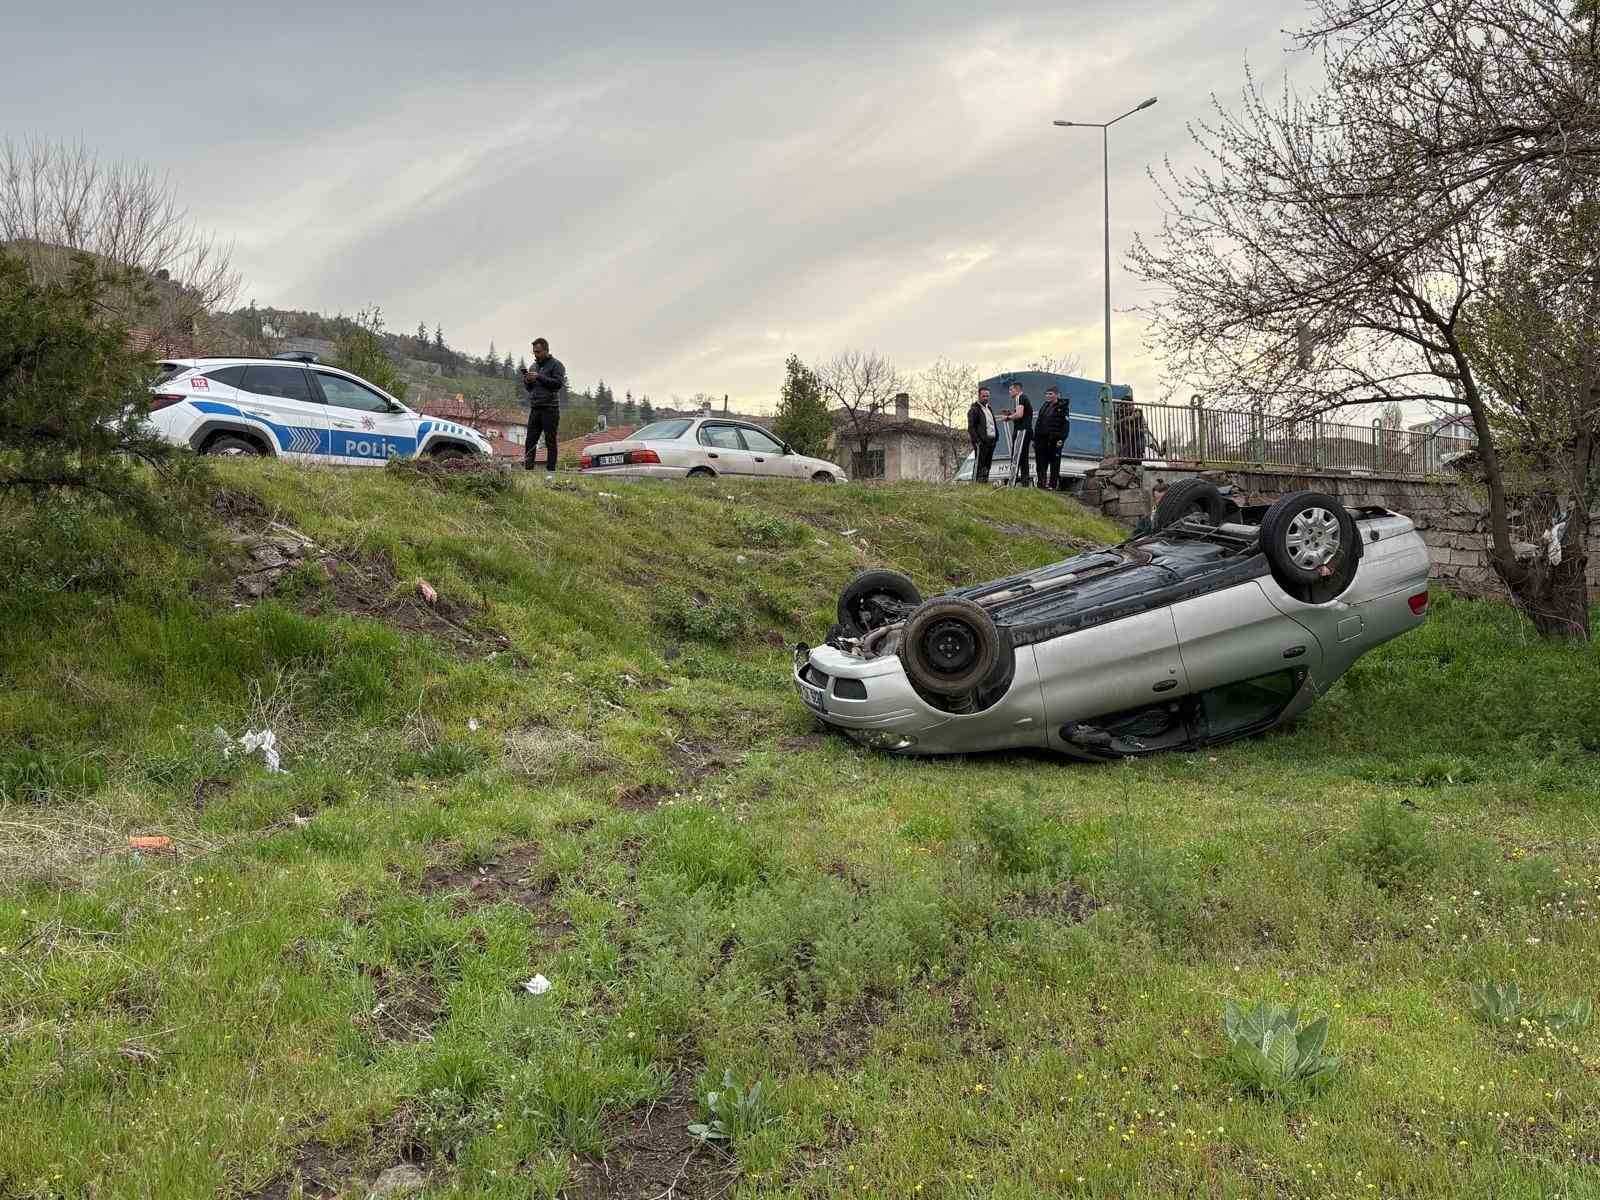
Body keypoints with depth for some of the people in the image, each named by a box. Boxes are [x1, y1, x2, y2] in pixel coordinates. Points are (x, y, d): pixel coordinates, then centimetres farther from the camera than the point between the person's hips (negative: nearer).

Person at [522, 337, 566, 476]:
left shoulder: (556, 364, 0)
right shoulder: (533, 366, 20)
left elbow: (559, 383, -13)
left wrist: (539, 377, -15)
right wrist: (527, 381, 1)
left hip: (550, 408, -6)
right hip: (534, 408, 6)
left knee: (550, 441, -3)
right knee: (530, 441, 1)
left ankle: (550, 472, -1)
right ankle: (528, 469, 1)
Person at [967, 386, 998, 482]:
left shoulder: (989, 408, 22)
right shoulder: (974, 409, -5)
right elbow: (971, 427, -11)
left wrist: (996, 437, 14)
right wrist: (977, 441, -19)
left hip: (991, 441, 8)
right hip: (981, 442, -8)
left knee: (987, 464, 10)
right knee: (979, 464, -9)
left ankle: (985, 482, 14)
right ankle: (976, 483, -10)